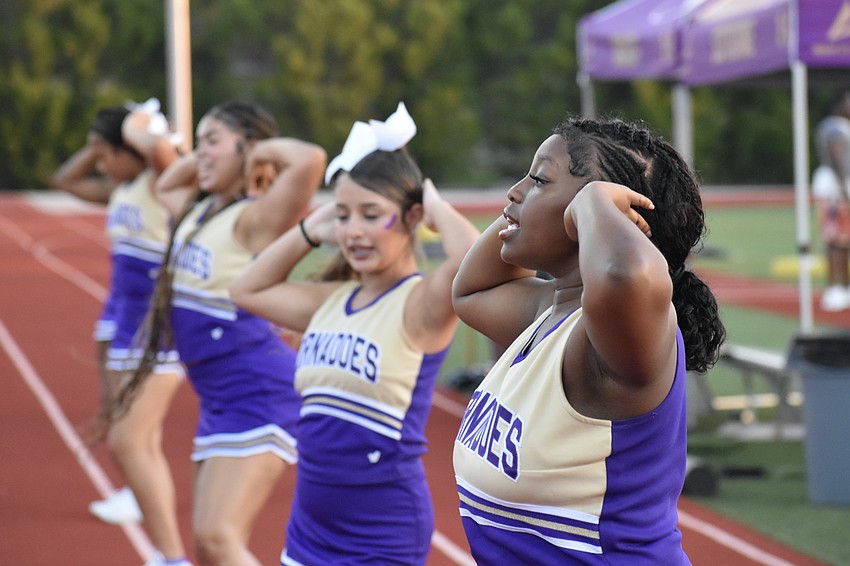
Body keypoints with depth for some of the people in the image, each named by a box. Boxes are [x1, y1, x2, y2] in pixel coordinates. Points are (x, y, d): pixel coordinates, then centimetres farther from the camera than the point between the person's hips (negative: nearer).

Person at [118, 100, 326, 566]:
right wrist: (200, 159, 16)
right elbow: (164, 184, 34)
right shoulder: (200, 211, 11)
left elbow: (310, 160, -33)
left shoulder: (254, 219, -14)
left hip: (257, 392, -9)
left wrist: (261, 151, -14)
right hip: (216, 396, 9)